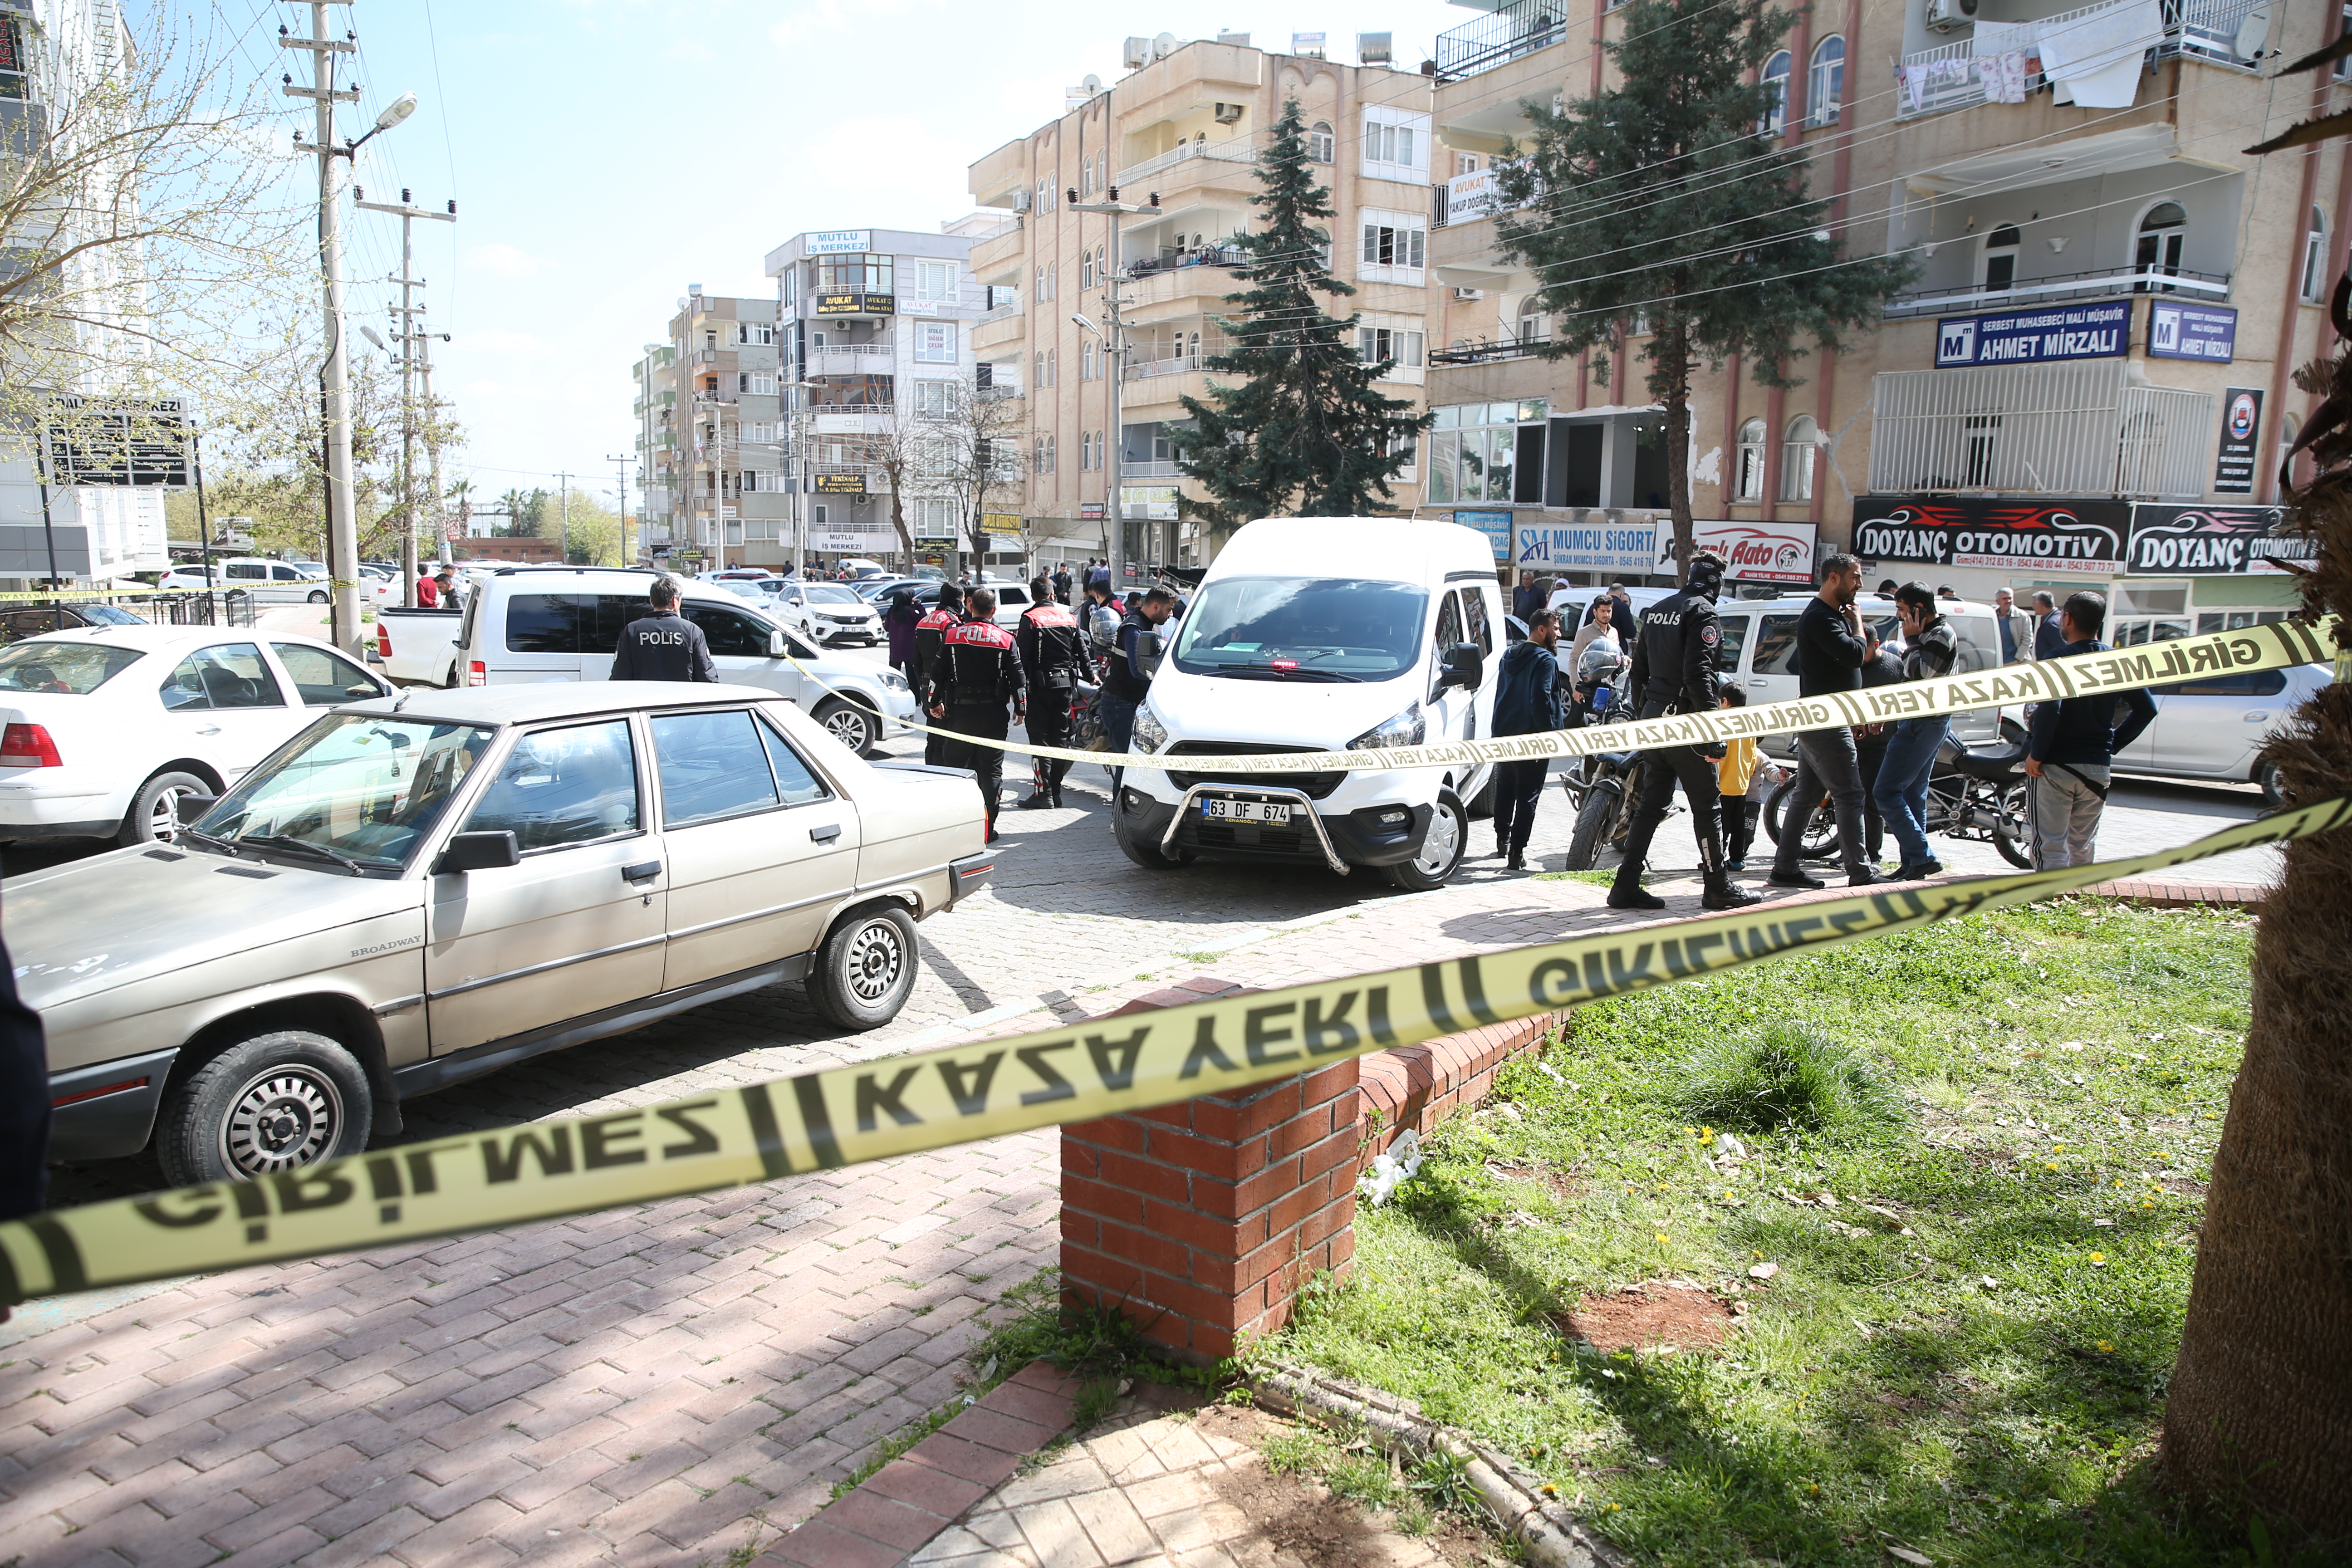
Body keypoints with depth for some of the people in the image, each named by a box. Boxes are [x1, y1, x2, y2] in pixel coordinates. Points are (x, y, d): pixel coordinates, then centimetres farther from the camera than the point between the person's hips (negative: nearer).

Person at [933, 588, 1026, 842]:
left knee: (953, 765, 11)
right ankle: (987, 828, 3)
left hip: (959, 710, 1)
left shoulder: (951, 635, 1)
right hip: (993, 712, -1)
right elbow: (1017, 676, -1)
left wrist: (935, 703, 15)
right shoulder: (1005, 639, -1)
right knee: (991, 769, 4)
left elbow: (938, 673, 4)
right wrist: (1020, 707, 9)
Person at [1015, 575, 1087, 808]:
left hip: (1041, 682, -5)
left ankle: (1043, 792, -7)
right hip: (1066, 682, 5)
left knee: (1040, 737, -3)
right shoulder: (1069, 617, 9)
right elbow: (1081, 651, 15)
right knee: (1061, 737, 10)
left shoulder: (1031, 618, -8)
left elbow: (1022, 655, -12)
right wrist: (1088, 676, 28)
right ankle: (1056, 791, 13)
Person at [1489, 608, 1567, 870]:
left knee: (1505, 789, 22)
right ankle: (1517, 853, -9)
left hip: (1503, 735, 8)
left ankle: (1503, 839, 36)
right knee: (1527, 796, -5)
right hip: (1531, 738, -8)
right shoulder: (1545, 660, -13)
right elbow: (1542, 700, -22)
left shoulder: (1509, 655, 14)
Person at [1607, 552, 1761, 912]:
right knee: (1706, 805, 2)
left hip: (1654, 717, 8)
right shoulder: (1701, 612, -11)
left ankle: (1626, 886, 7)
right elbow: (1698, 672, -20)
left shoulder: (1658, 609, 14)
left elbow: (1638, 669, 18)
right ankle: (1719, 889, 10)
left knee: (1651, 804, 9)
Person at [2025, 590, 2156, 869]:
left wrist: (2036, 754, -17)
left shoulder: (2059, 658, -13)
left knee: (2051, 844, -2)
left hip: (2055, 765, -6)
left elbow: (2049, 709, -26)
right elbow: (2146, 709, 9)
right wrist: (2113, 744, 13)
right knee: (2084, 844, 17)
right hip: (2099, 767, 6)